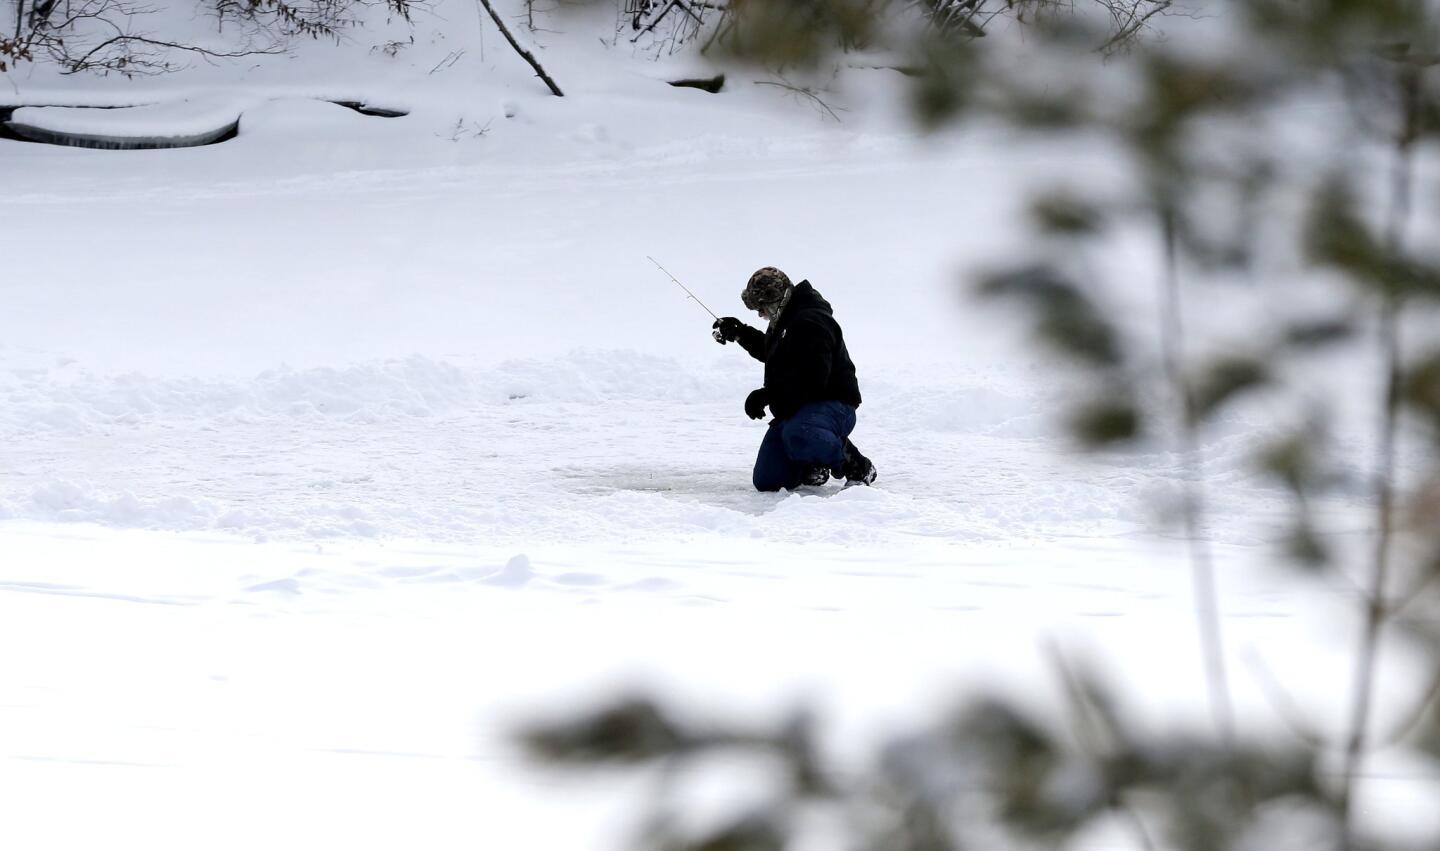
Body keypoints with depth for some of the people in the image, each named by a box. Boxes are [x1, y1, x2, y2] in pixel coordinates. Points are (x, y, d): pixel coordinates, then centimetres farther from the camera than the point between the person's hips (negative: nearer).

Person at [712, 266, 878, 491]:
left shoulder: (811, 323, -19)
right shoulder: (784, 320, 15)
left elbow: (811, 379, -29)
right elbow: (769, 353, 38)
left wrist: (767, 395, -27)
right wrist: (740, 333, 26)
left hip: (831, 406, -10)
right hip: (795, 410, 10)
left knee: (797, 435, -43)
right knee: (766, 482, -1)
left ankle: (856, 466, -17)